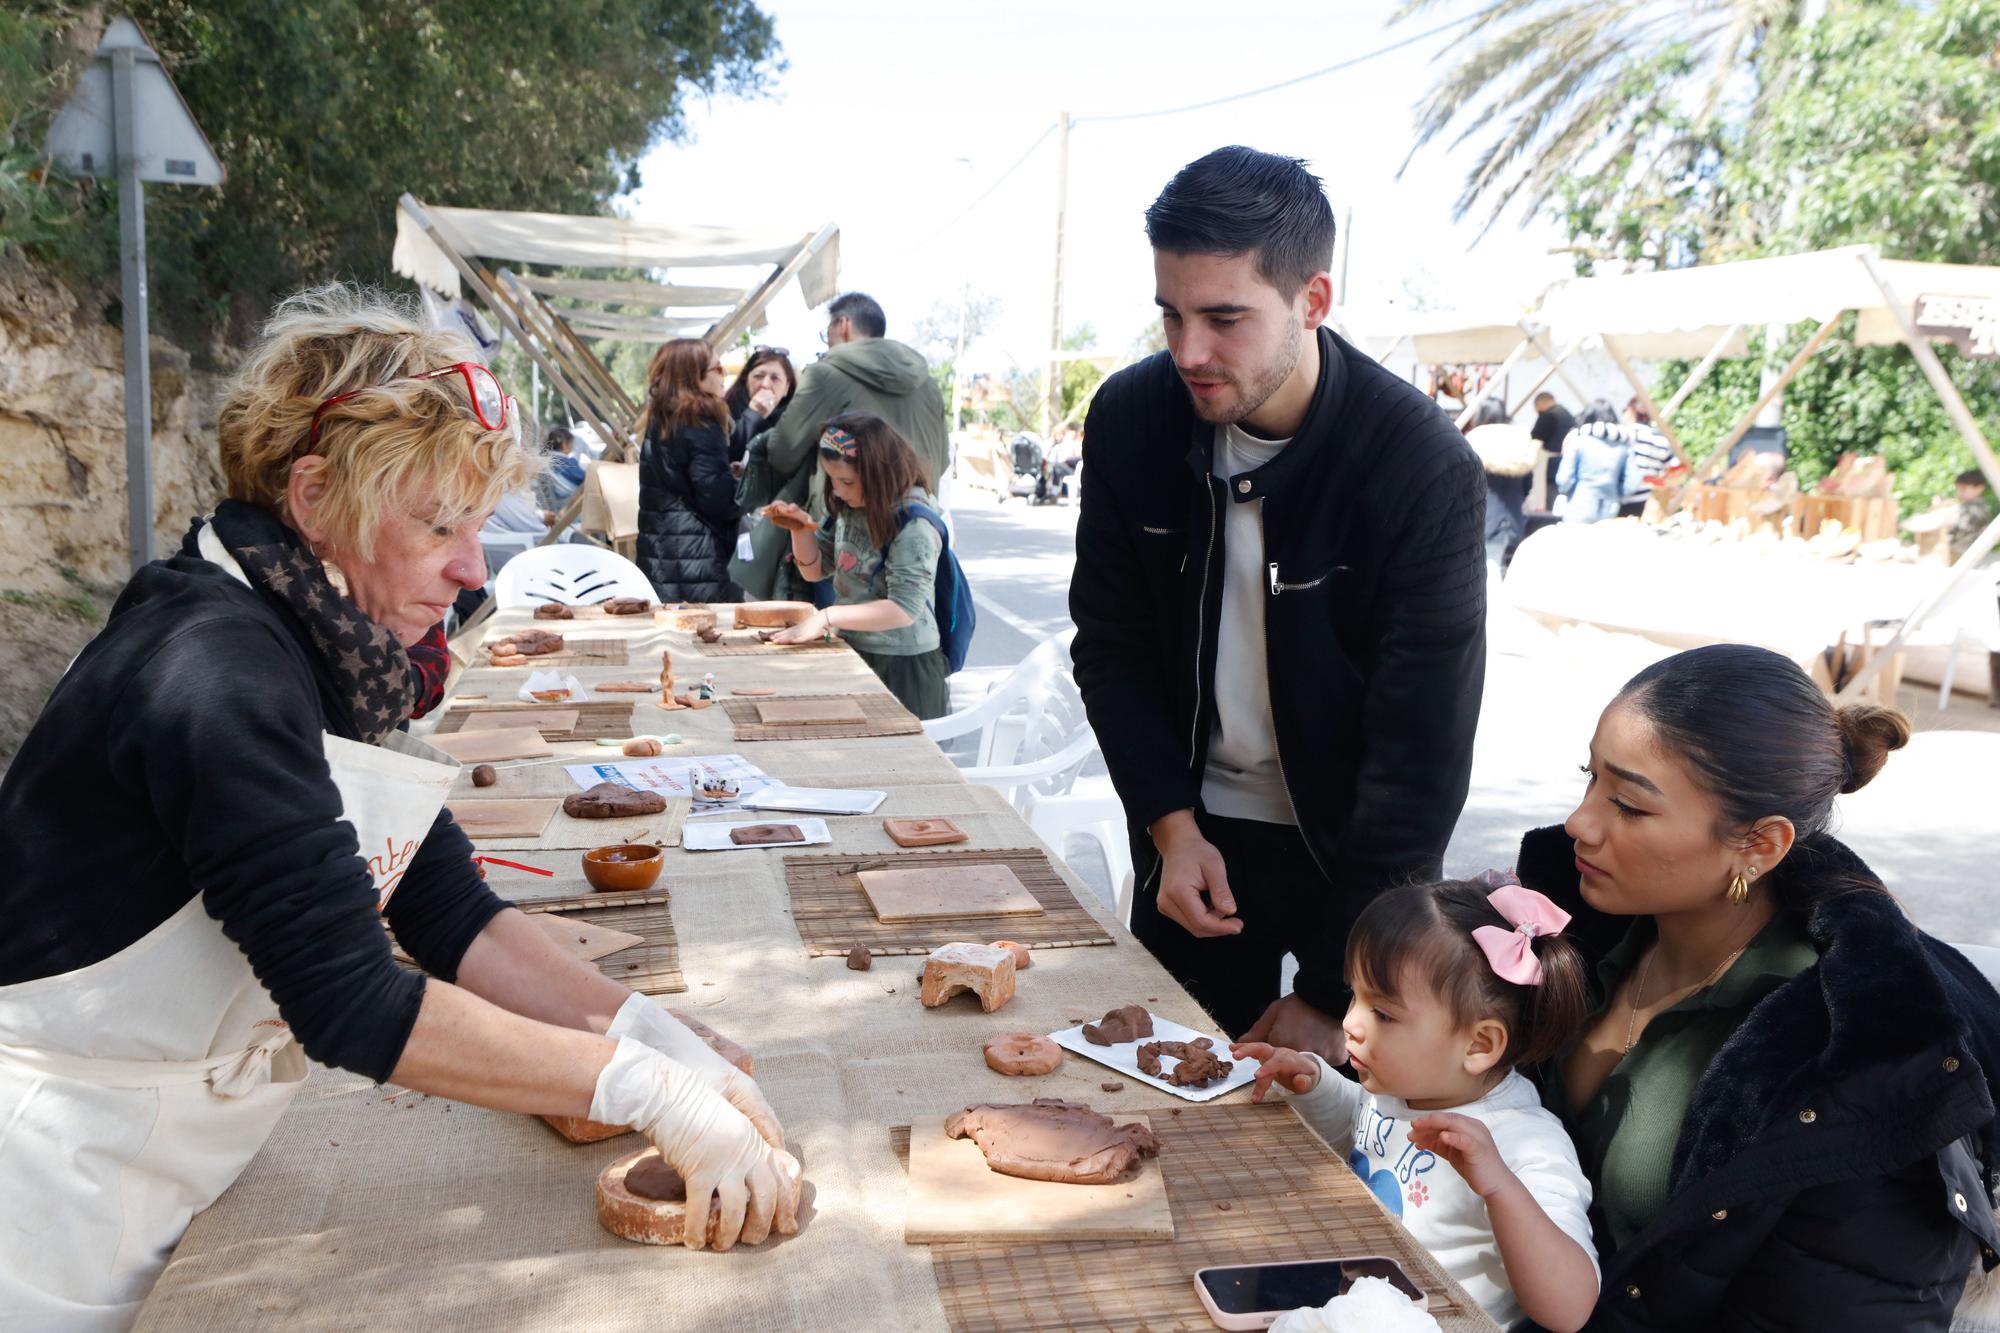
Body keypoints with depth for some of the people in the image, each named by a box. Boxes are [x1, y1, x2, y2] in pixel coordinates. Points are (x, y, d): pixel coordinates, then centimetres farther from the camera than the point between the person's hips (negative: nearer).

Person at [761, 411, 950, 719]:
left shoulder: (914, 522, -20)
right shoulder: (847, 508, 2)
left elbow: (904, 609, -24)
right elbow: (816, 570, 13)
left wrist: (827, 618, -23)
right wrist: (801, 530, -7)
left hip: (903, 668, -7)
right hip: (853, 655, 7)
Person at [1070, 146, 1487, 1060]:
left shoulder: (1426, 469, -24)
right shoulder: (1129, 417, -11)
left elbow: (1420, 753, -22)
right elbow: (1109, 643, 1)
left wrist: (1333, 994, -20)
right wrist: (1172, 824, -10)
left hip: (1358, 847, -3)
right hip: (1193, 829, 3)